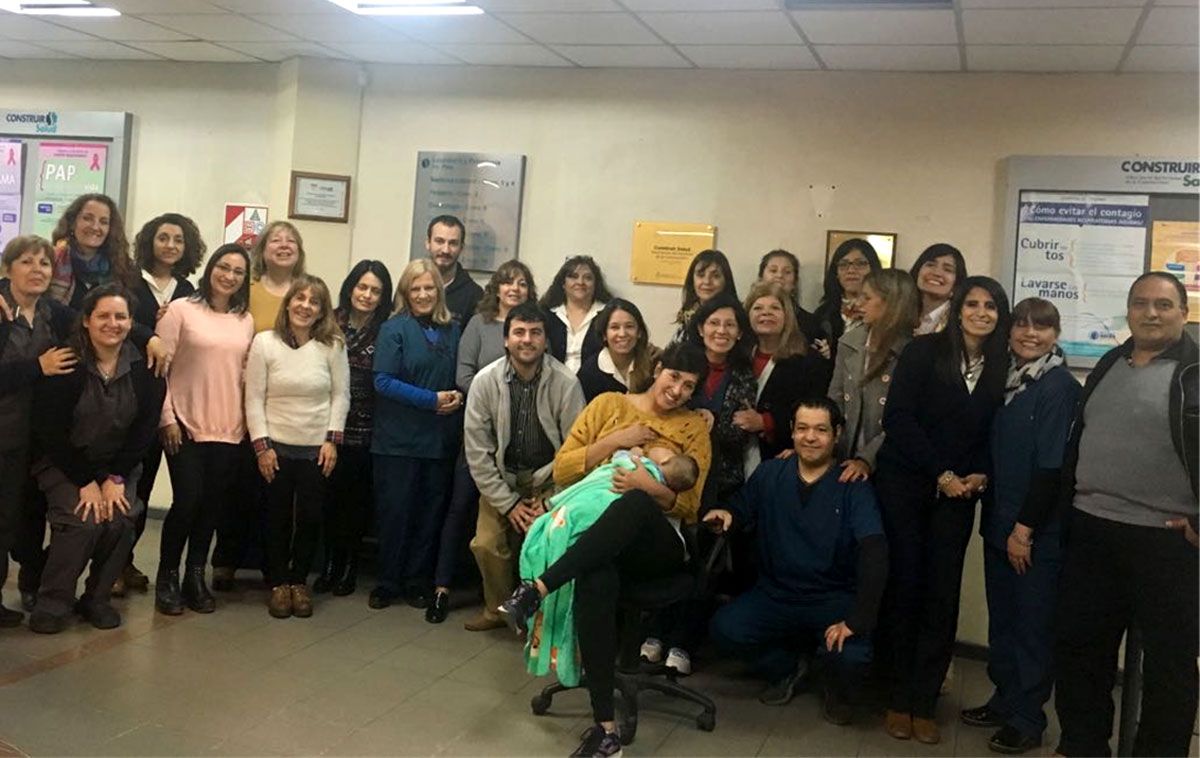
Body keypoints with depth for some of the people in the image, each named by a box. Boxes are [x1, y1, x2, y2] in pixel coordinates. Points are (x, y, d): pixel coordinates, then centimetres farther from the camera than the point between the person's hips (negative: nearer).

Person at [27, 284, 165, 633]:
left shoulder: (144, 368, -5)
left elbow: (144, 429, -3)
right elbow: (49, 432, -12)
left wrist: (116, 479, -11)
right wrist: (85, 482, -15)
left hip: (119, 465, 3)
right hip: (63, 463, -3)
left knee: (121, 522, -19)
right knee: (82, 523, -24)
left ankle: (97, 598, 4)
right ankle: (53, 603, -3)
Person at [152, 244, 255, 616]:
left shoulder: (246, 321, 9)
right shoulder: (181, 309, -3)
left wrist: (248, 420, 9)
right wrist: (166, 417, -9)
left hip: (229, 429, 4)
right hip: (186, 425, -4)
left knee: (212, 506, 8)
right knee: (187, 502, -5)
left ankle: (195, 577, 21)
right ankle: (167, 578, 14)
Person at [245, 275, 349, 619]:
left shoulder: (333, 346, -3)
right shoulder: (264, 342, -4)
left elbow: (341, 395, 1)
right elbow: (254, 398, -4)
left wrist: (332, 439, -6)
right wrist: (261, 445, -8)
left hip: (318, 449, 1)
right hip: (276, 447, 0)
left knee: (311, 518, 7)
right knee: (278, 518, 9)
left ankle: (299, 581, 25)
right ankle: (278, 582, 25)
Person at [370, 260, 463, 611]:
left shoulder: (451, 330, 9)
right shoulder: (394, 329, -3)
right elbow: (384, 381, -11)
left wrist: (457, 397, -7)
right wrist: (433, 400, -15)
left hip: (441, 439, 4)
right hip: (398, 439, -4)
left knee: (431, 512, 8)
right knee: (394, 511, 2)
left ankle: (419, 582, 21)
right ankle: (388, 582, 16)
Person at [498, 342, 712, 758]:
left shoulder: (694, 427, 10)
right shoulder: (608, 404, 11)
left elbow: (688, 507, 4)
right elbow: (562, 470, 7)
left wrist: (651, 488, -17)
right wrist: (614, 442, -6)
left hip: (656, 544, 0)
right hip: (595, 541, 0)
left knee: (636, 503, -39)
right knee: (596, 579, -39)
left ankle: (536, 588, -41)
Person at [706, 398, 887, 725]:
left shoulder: (854, 487, -10)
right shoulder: (770, 473, 1)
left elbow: (874, 552, -20)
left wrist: (857, 620, -31)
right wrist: (727, 514, -20)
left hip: (834, 600, -3)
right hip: (775, 595, 3)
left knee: (852, 656, -31)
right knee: (724, 628, -22)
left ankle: (838, 694, 11)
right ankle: (786, 667, 12)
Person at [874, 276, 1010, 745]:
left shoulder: (1001, 368, 6)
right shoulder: (924, 352, -4)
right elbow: (898, 418, -10)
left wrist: (981, 475, -8)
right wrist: (941, 473, -12)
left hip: (957, 493, 3)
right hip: (904, 483, -3)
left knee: (942, 595, 1)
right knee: (904, 586, -2)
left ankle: (924, 703, 9)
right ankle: (899, 699, 9)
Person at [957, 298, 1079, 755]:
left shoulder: (1059, 387, -11)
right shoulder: (1007, 380, 9)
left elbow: (1052, 465, -15)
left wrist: (1025, 528, -15)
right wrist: (996, 517, 7)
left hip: (1038, 530, -6)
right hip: (999, 522, 6)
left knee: (1033, 625, 5)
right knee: (1002, 618, 15)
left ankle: (1027, 719, 16)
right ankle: (1005, 699, 29)